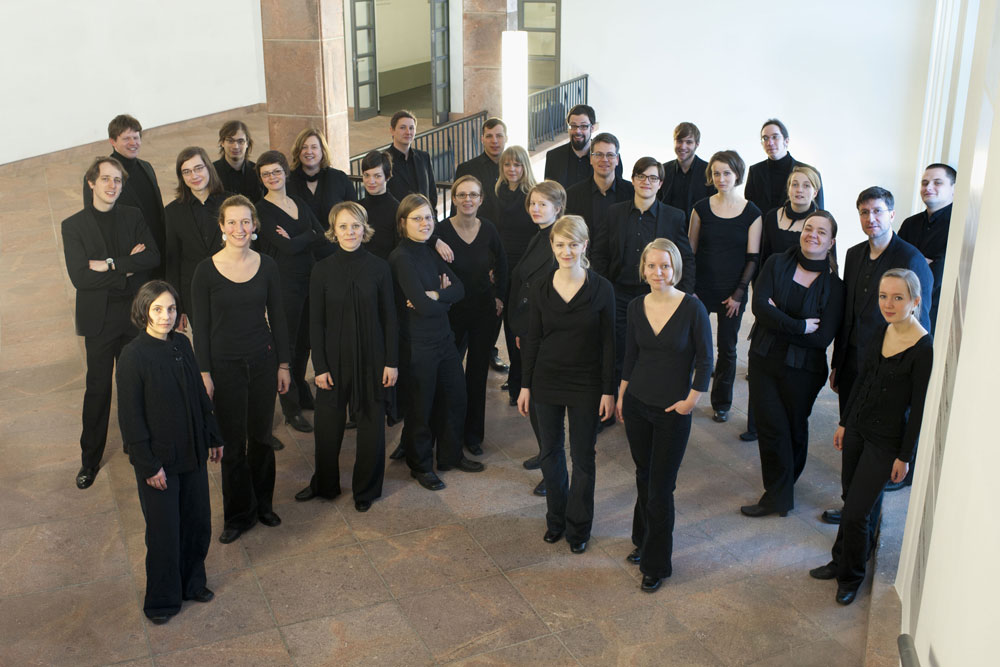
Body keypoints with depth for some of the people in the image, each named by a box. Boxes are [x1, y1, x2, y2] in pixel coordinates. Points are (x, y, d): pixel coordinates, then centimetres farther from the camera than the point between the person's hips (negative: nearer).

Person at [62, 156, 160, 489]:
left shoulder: (134, 217, 4)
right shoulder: (73, 225, -4)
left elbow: (153, 258, -8)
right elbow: (79, 276, -14)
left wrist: (110, 264, -18)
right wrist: (128, 267, -15)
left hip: (135, 313, 2)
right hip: (99, 318, -2)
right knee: (98, 389, 4)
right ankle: (90, 459, 17)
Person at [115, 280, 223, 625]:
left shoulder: (182, 344, 0)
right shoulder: (133, 356, -19)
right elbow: (130, 417, -16)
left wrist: (213, 436, 14)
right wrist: (149, 464, -16)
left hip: (192, 453, 6)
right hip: (158, 458, -6)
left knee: (198, 521, 17)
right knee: (164, 531, 8)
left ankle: (192, 583, 38)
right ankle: (162, 599, 28)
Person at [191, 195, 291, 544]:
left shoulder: (266, 266, -1)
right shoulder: (206, 270, -8)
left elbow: (277, 318, 6)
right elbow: (201, 326, -4)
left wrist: (283, 364, 5)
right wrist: (204, 373, -6)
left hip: (263, 362, 2)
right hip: (225, 366, -2)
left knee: (261, 437, 11)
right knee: (232, 443, 6)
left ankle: (263, 503, 31)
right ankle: (239, 514, 22)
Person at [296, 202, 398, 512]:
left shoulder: (378, 268, -4)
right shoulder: (323, 271, -4)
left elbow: (389, 318, 0)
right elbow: (316, 322, -1)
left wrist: (392, 362, -3)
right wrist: (320, 366, -5)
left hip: (371, 358, 0)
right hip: (335, 358, 0)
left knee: (371, 425, 8)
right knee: (328, 425, 11)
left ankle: (366, 489, 28)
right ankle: (324, 484, 34)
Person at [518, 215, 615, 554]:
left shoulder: (600, 288, -9)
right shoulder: (542, 289, -2)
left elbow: (608, 343, -5)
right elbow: (532, 340, 4)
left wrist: (609, 390, -7)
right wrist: (525, 385, 3)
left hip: (586, 385, -2)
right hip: (547, 383, 2)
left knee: (583, 457, 7)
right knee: (551, 452, 14)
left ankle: (578, 527, 23)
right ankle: (556, 519, 32)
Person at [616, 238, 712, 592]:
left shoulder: (692, 308, -13)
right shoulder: (636, 307, 0)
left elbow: (705, 360, -7)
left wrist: (691, 400, -10)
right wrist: (621, 396, 13)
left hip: (673, 411, -4)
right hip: (637, 404, 4)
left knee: (660, 487, 1)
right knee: (643, 476, 16)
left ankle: (656, 564, 16)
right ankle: (643, 541, 37)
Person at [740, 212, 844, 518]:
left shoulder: (833, 284, -6)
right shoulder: (776, 264, -1)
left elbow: (823, 337, -14)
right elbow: (759, 305, -14)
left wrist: (778, 322, -15)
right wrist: (800, 326, -21)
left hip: (802, 369, -1)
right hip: (764, 359, 1)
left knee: (794, 429, 13)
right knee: (771, 425, -1)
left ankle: (779, 493, 28)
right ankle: (780, 495, 16)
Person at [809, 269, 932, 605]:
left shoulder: (925, 349, -21)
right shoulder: (879, 334, 0)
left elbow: (919, 408, -15)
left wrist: (905, 456, -11)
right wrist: (844, 422, 16)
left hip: (886, 441, -6)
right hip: (858, 428, 6)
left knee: (856, 511, 0)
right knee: (854, 499, 19)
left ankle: (851, 576, 23)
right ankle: (841, 562, 36)